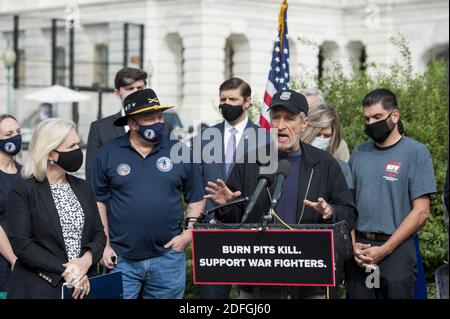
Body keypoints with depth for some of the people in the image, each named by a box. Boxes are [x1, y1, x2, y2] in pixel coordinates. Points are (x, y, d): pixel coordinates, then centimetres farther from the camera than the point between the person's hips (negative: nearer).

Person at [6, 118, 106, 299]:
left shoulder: (83, 187, 10)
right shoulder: (23, 189, -7)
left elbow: (98, 233, 7)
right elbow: (21, 243, -14)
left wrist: (87, 260, -13)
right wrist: (64, 271, -19)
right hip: (39, 290, -5)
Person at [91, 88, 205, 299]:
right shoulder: (108, 153, 2)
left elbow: (196, 201, 10)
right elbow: (99, 202, 6)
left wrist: (187, 235, -3)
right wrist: (104, 245, 0)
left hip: (167, 256, 1)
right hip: (121, 259, -1)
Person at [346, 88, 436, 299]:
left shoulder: (416, 153, -3)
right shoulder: (358, 154, 10)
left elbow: (421, 212, -7)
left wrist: (384, 250, -11)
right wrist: (352, 244, -3)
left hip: (397, 249, -4)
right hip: (359, 249, 4)